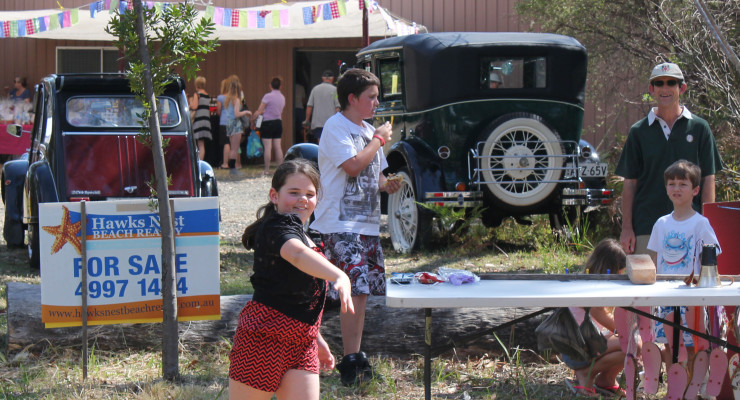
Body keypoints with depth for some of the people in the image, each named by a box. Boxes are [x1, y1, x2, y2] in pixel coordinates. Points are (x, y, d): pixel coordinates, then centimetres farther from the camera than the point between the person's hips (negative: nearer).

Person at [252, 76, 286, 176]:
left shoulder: (268, 96, -11)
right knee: (278, 147, 6)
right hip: (278, 122, 6)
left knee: (268, 147, -4)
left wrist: (253, 119, 2)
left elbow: (259, 111, -11)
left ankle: (267, 170, -3)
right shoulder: (282, 97, 9)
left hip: (268, 123, -6)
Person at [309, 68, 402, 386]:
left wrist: (387, 184, 5)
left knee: (362, 290, 9)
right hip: (341, 225, -9)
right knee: (356, 290, -16)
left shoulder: (368, 131, 19)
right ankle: (351, 361, -13)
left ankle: (355, 358, 17)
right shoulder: (336, 127, -8)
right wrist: (378, 140, -9)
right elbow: (353, 166, -21)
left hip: (367, 223, 9)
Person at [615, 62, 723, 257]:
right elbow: (630, 183, 7)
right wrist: (626, 228, 1)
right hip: (646, 228, 0)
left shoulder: (699, 128, 5)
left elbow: (708, 179, 5)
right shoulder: (639, 131, 7)